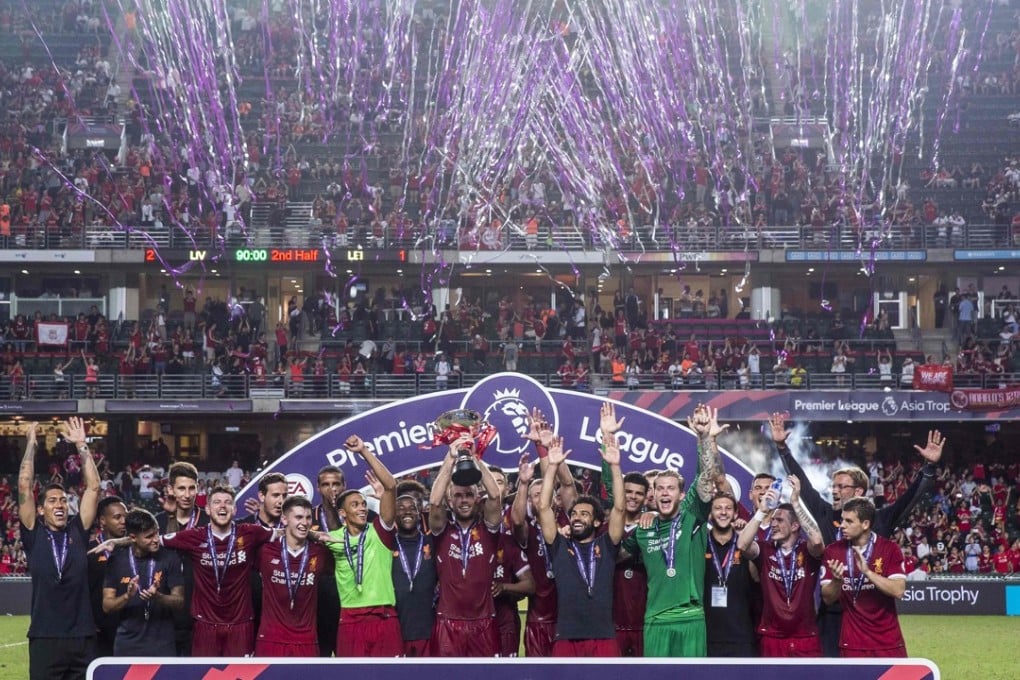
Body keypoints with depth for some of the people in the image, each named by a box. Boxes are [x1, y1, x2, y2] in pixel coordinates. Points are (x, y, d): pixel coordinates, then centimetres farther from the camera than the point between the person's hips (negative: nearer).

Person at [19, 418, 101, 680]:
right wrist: (31, 444, 3)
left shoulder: (78, 531, 10)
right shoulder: (34, 534, 6)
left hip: (82, 636, 2)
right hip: (44, 636, -2)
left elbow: (93, 487, 8)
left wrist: (81, 446, 7)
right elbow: (24, 486, 0)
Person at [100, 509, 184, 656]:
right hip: (127, 646, 1)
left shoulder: (169, 558, -3)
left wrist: (158, 597, -23)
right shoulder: (117, 560, -1)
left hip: (162, 645, -1)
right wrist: (127, 596, -22)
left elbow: (179, 602, -3)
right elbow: (107, 606, -1)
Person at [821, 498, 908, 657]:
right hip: (852, 644, 1)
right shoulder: (833, 551, 2)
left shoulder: (889, 549, -4)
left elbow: (898, 591, -14)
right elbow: (828, 598, 1)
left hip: (888, 643, -1)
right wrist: (837, 580, -20)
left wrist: (867, 572, -24)